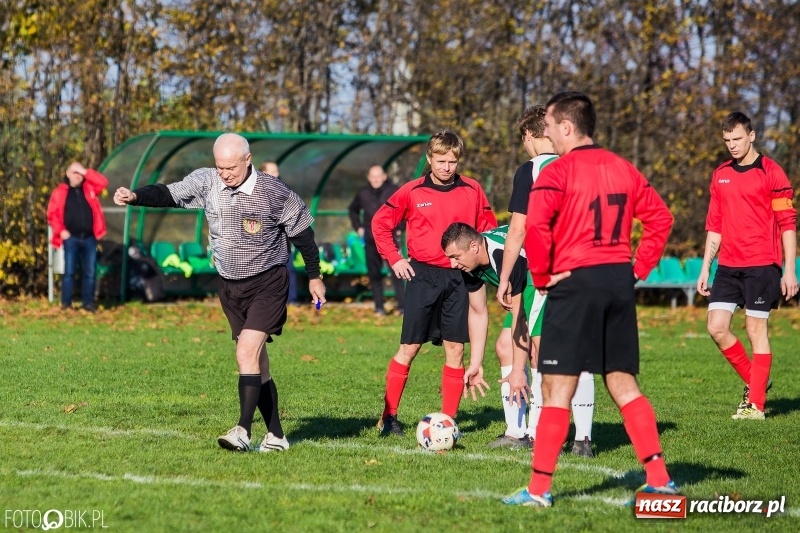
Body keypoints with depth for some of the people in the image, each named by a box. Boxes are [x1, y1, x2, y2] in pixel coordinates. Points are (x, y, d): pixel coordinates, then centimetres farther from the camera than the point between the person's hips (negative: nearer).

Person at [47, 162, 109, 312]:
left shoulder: (89, 188, 12)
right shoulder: (60, 192, 4)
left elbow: (103, 182, -3)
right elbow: (52, 213, 2)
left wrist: (85, 172, -5)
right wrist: (61, 231, -10)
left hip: (89, 238, 3)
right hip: (71, 238, -3)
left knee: (89, 272, 4)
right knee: (69, 271, -3)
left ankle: (88, 303, 10)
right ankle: (66, 303, 2)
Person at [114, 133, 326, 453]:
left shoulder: (275, 193, -14)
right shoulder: (206, 182, -5)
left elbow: (302, 231, -2)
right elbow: (170, 194, -16)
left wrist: (314, 276, 5)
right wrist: (135, 196, -34)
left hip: (267, 285, -5)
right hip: (230, 287, 5)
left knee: (247, 353, -20)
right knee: (257, 365, 10)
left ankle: (243, 432, -22)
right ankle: (275, 436, 18)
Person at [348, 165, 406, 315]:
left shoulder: (394, 191, -5)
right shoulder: (363, 193, 7)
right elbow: (353, 210, 24)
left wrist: (401, 228, -4)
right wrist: (358, 227, 13)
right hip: (371, 241, 4)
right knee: (374, 274, 6)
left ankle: (402, 306, -11)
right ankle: (379, 307, 13)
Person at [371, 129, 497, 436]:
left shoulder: (472, 191, 3)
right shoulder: (413, 192, -1)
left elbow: (489, 229, 12)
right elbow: (380, 223, 7)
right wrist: (394, 259, 0)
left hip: (459, 277, 1)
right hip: (423, 275, -1)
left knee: (455, 348, 1)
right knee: (409, 347, 0)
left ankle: (448, 420, 7)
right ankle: (389, 416, 7)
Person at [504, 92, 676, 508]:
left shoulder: (557, 172, -8)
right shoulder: (624, 170, 12)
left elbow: (536, 228, -20)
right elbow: (660, 218, 13)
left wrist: (542, 277, -7)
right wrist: (638, 268, 12)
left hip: (575, 284, -6)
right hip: (619, 281, 6)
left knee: (557, 388, -3)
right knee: (623, 384, 13)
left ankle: (539, 489, -3)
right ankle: (658, 478, 8)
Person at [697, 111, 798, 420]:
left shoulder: (771, 173, -5)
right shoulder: (720, 175, 12)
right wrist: (705, 268, 12)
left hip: (761, 265, -5)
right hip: (728, 267, 6)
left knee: (756, 329, -4)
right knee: (717, 327, -2)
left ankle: (755, 404, 2)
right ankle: (754, 381, 17)